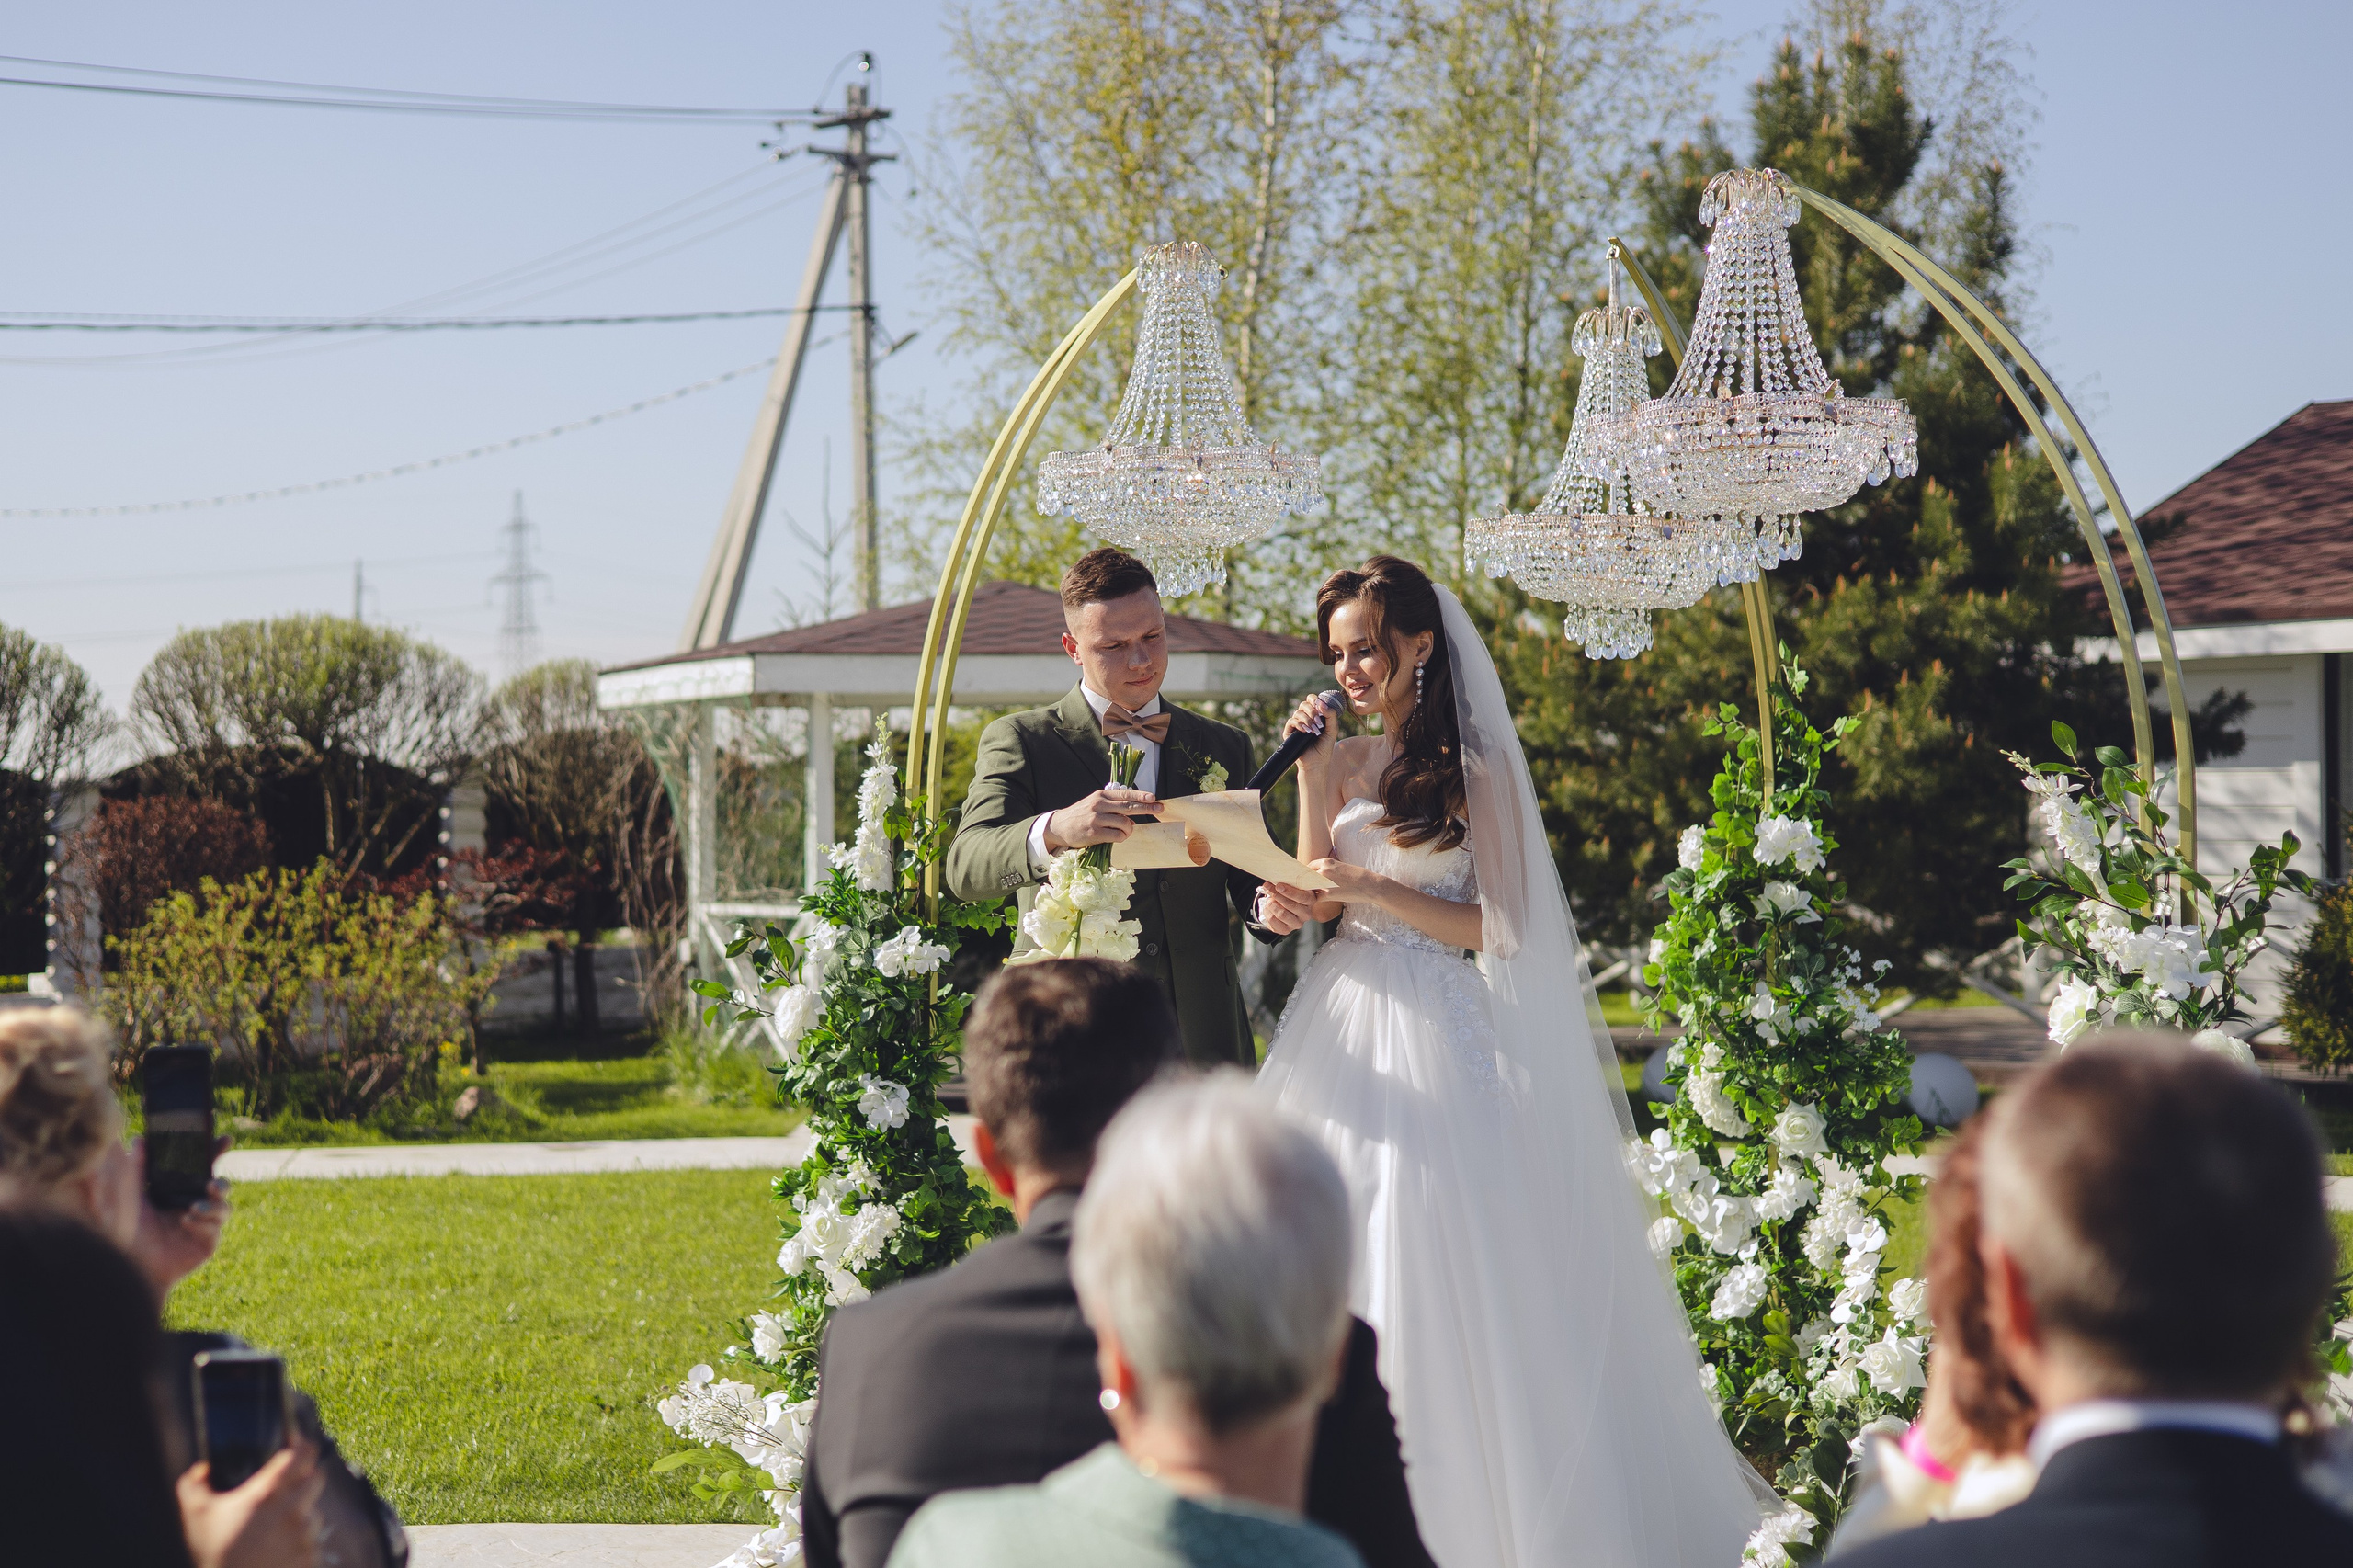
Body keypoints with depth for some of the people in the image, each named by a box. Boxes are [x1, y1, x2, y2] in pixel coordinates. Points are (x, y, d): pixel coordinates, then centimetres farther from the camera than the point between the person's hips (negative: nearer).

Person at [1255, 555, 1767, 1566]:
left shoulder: (1473, 772, -5)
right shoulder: (1350, 762, 12)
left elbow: (1502, 929, -8)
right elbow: (1318, 900, 4)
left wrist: (1382, 892, -14)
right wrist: (1312, 778, -3)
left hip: (1434, 1038, -6)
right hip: (1346, 1028, 6)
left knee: (1434, 1273, -5)